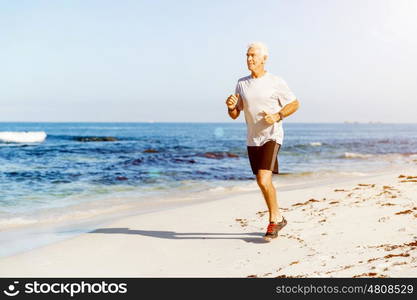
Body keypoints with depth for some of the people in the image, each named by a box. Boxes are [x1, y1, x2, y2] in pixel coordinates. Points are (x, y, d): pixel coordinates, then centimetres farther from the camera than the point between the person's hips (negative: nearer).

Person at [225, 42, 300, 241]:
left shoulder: (276, 82, -6)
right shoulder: (242, 83, 6)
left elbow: (295, 103, 3)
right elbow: (234, 115, 10)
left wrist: (277, 116, -13)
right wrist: (230, 106, -13)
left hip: (271, 137, -5)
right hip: (252, 140, 6)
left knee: (264, 180, -20)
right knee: (263, 182, 13)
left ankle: (274, 219, -1)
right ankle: (278, 219, 30)